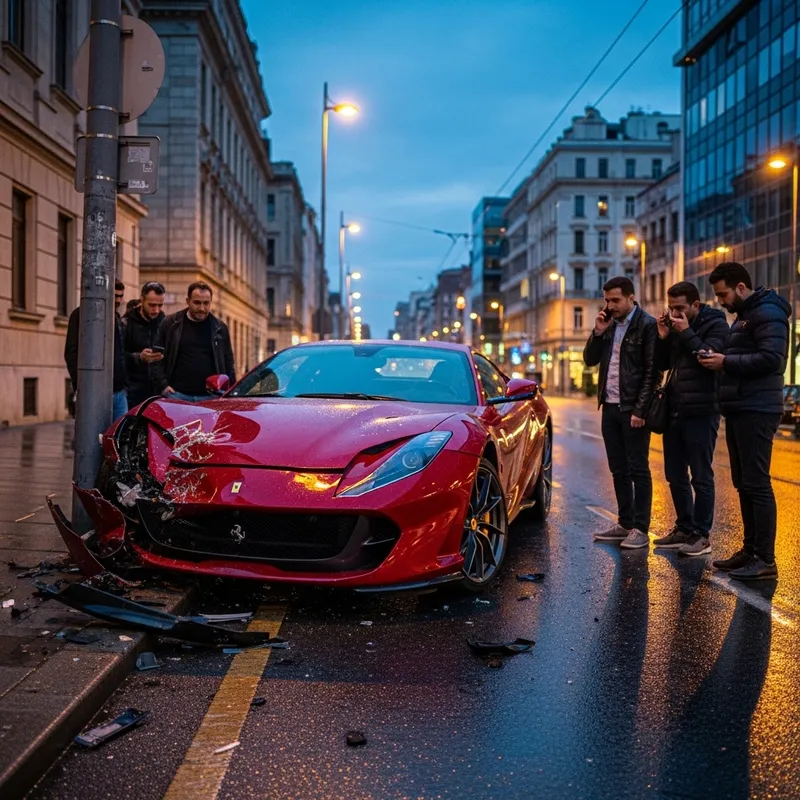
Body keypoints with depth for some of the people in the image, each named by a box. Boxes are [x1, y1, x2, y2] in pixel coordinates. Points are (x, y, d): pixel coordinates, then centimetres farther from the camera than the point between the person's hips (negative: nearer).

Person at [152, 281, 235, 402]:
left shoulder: (220, 328, 11)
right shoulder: (170, 324, 7)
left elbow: (229, 364, 14)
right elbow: (156, 359, 7)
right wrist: (163, 386, -5)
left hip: (210, 397, 1)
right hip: (177, 395, -1)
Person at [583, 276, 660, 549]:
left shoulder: (647, 325, -9)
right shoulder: (609, 324, 12)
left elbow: (652, 371, -13)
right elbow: (590, 360, 12)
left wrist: (640, 410, -17)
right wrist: (598, 332, -3)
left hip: (633, 409, -7)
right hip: (610, 406, 7)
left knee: (638, 470, -1)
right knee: (618, 469, 12)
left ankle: (640, 529, 5)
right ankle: (624, 523, 20)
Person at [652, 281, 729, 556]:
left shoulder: (715, 325, -7)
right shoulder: (676, 326, 12)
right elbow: (662, 364, 12)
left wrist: (686, 333, -18)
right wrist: (663, 337, -2)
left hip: (701, 412, -7)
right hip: (675, 410, 7)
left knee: (701, 477, -1)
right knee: (675, 475, 13)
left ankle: (701, 535, 7)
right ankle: (684, 529, 25)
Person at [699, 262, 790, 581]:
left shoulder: (767, 312, -10)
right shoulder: (744, 315, 21)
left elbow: (771, 358, -21)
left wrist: (726, 362, -18)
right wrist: (719, 359, 7)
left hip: (756, 411, -10)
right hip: (739, 409, 10)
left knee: (757, 483, -9)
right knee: (743, 483, 12)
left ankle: (765, 560, -6)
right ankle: (750, 549, 19)